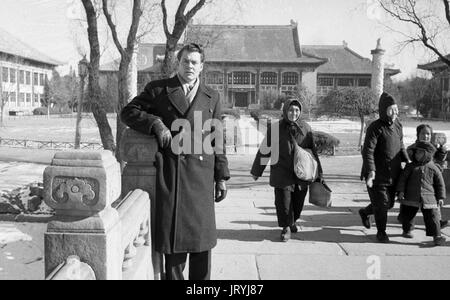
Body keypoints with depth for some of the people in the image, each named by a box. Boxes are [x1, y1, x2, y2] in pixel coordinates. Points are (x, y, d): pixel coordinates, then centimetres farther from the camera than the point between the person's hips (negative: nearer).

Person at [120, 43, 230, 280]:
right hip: (170, 174, -2)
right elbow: (128, 112, 7)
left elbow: (217, 140, 14)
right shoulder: (158, 89, 9)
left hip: (201, 174, 2)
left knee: (203, 235, 5)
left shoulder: (211, 97, 15)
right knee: (173, 236, 1)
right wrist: (156, 124, -10)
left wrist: (221, 177, 9)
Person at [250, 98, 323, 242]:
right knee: (283, 201, -3)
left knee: (298, 202, 11)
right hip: (282, 174, -2)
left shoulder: (306, 128, 3)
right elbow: (264, 151, 2)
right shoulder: (275, 128, -4)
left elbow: (313, 152, 10)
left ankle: (293, 221, 39)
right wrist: (256, 171, 6)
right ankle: (286, 227, 17)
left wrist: (318, 173, 11)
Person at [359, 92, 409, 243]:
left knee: (389, 203, 17)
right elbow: (368, 151, -22)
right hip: (378, 175, -7)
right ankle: (381, 232, 22)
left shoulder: (398, 125, 7)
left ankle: (365, 212, 43)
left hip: (394, 174, 7)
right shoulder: (375, 128, -17)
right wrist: (370, 171, -31)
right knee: (381, 204, 1)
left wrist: (407, 161, 14)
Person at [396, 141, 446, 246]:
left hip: (428, 198, -1)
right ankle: (407, 230, 32)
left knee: (432, 217, -8)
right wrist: (401, 191, -7)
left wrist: (441, 197, 6)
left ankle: (436, 235, -2)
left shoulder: (433, 168, 6)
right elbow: (403, 178, 3)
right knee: (408, 215, 10)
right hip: (411, 198, 1)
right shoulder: (411, 166, 7)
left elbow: (440, 183, 11)